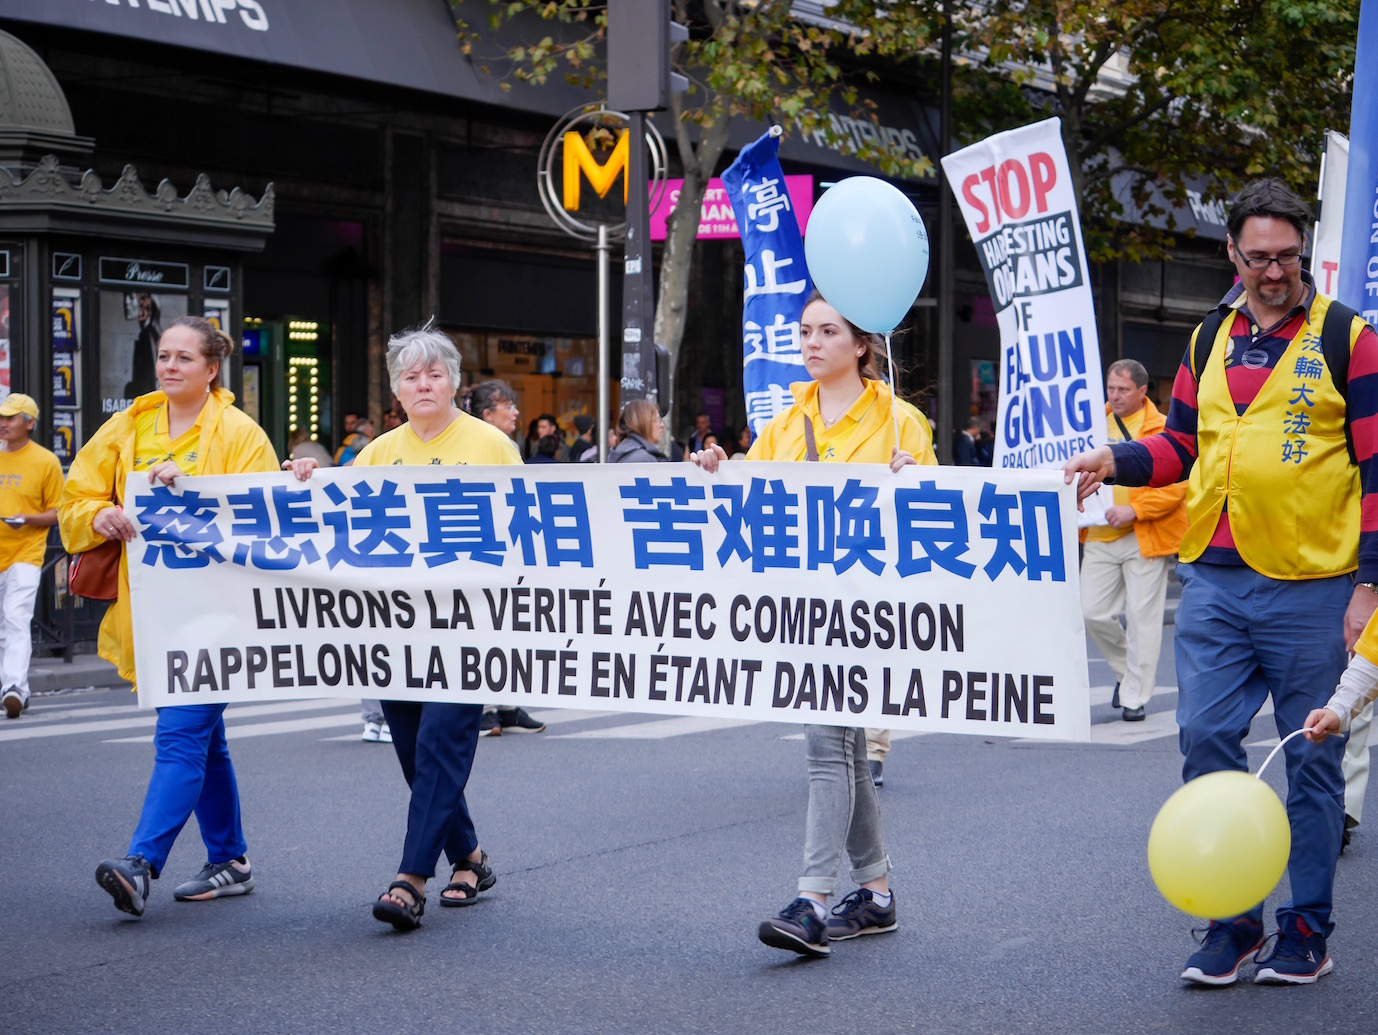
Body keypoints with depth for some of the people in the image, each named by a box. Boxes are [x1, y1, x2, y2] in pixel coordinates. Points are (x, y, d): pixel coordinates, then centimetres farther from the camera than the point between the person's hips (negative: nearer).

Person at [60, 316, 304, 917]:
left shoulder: (241, 435, -3)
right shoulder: (129, 427, 11)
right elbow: (75, 500, 11)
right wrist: (101, 515, -12)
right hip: (148, 607, 6)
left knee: (180, 735, -15)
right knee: (203, 737, 14)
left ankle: (141, 864, -23)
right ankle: (229, 862, 24)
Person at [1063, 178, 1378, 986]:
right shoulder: (1209, 339, 12)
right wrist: (1117, 460, 1)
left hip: (1310, 586, -4)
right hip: (1215, 582, 4)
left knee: (1311, 759, 4)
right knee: (1207, 740, 0)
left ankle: (1307, 932, 14)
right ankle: (1234, 924, 12)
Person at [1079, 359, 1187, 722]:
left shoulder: (1162, 430, -4)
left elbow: (1175, 486, -11)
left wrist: (1133, 510, -20)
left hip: (1145, 539, -5)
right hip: (1099, 538, 5)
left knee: (1142, 616, -1)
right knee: (1093, 613, 2)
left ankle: (1134, 696, 9)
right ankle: (1126, 670, 27)